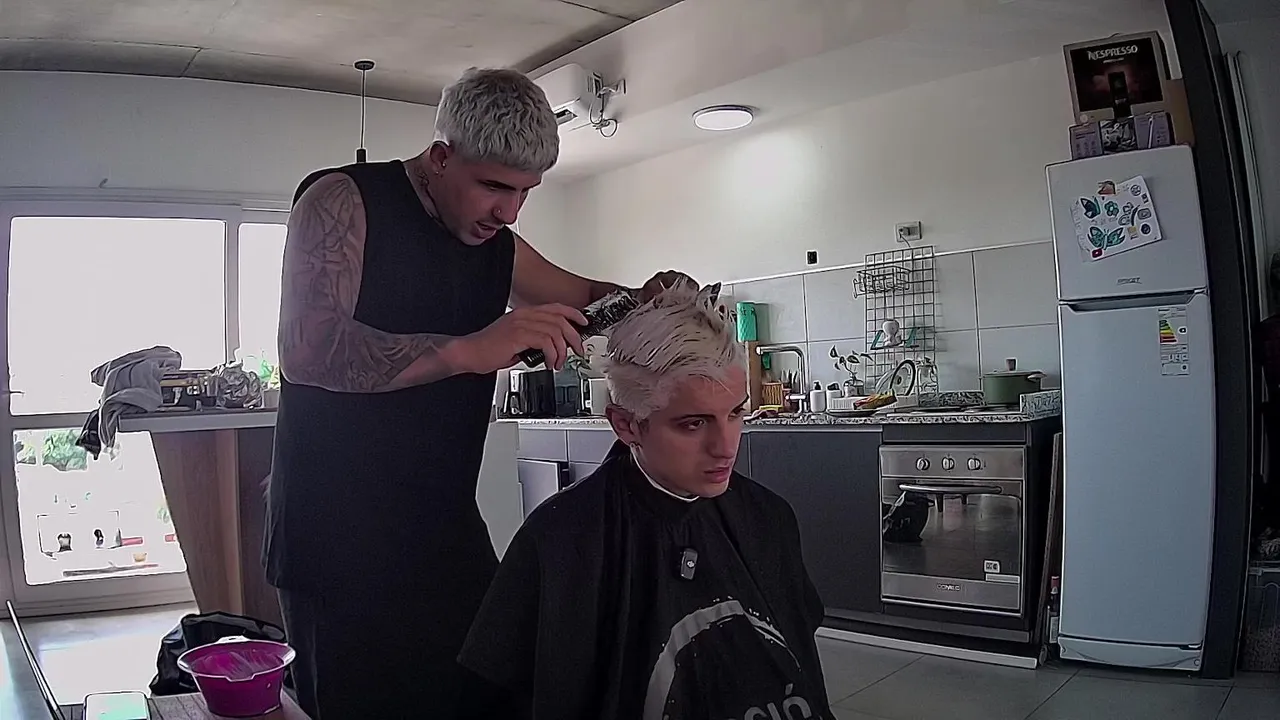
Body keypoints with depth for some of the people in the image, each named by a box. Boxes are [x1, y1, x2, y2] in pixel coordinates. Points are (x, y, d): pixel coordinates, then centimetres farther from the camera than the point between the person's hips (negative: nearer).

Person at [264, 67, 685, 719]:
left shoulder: (498, 248, 10)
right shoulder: (343, 200, -11)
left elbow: (588, 298, 22)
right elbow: (306, 348, -25)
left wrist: (651, 301, -1)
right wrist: (468, 350, -35)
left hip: (448, 530, 6)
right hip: (336, 537, -6)